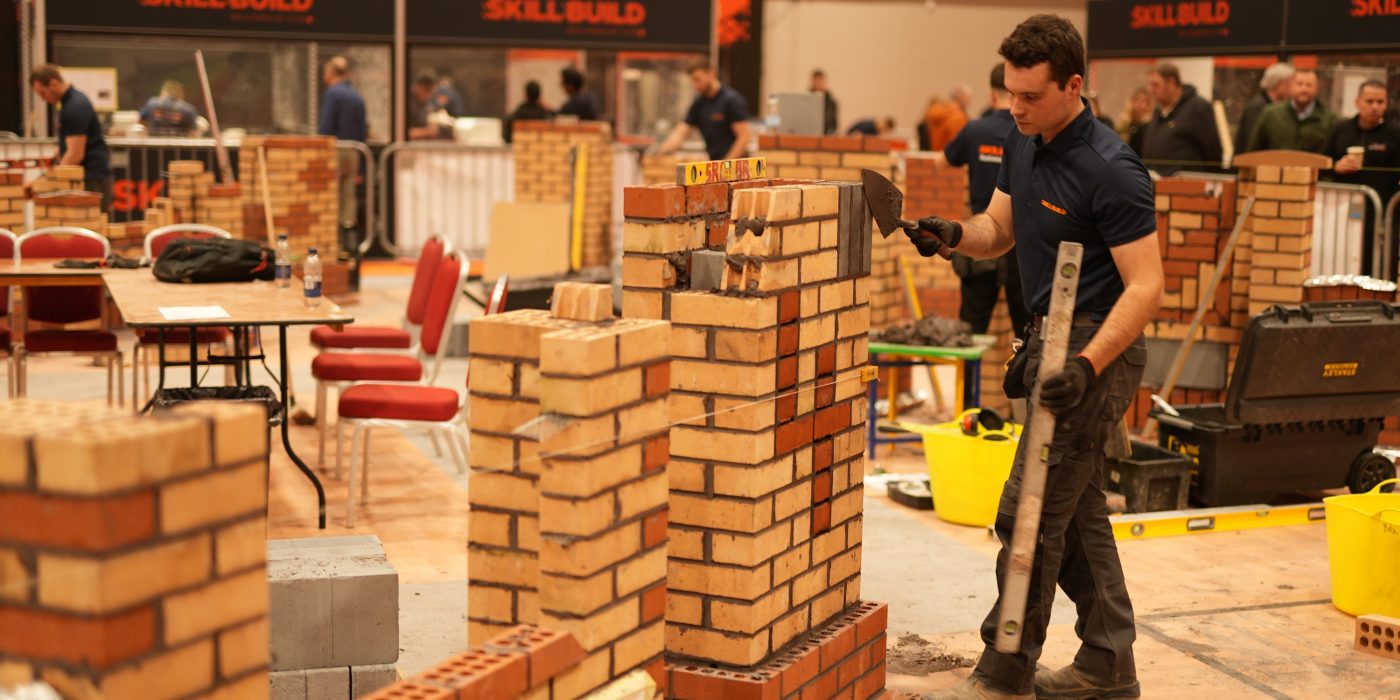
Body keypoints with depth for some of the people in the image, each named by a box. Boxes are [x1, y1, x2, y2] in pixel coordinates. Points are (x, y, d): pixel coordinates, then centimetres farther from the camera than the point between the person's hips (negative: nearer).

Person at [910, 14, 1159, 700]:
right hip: (1055, 339, 9)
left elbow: (1146, 285, -23)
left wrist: (1087, 365, -34)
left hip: (1097, 347, -9)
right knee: (1077, 509, 15)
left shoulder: (1111, 171, -22)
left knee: (1030, 511, -7)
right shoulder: (1023, 142, 5)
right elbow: (998, 229, 16)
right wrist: (953, 233, -6)